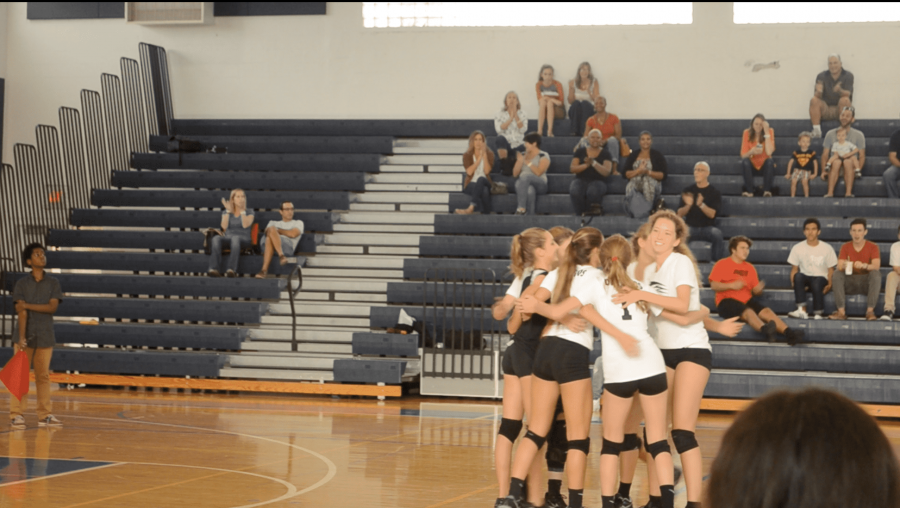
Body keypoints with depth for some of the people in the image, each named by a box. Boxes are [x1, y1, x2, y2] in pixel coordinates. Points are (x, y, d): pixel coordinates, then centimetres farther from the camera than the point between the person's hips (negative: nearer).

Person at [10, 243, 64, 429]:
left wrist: (27, 305, -11)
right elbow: (21, 312, -7)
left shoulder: (53, 283, 6)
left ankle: (45, 415, 8)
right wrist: (21, 337, -14)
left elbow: (52, 307, -8)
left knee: (43, 376, 4)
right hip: (25, 336, -2)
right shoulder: (21, 284, 2)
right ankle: (17, 415, -2)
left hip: (45, 337, 2)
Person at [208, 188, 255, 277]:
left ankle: (231, 269, -56)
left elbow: (246, 225, -6)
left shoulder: (249, 213, 16)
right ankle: (214, 269, -50)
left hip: (244, 239, -2)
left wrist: (242, 211, -5)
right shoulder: (226, 213, 21)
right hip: (228, 238, 2)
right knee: (216, 238, -34)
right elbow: (224, 227, 1)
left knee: (235, 238, -41)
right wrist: (228, 211, -1)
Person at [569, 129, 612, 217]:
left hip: (597, 181, -1)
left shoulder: (605, 153, 8)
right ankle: (580, 215, -26)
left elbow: (606, 172, -5)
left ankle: (592, 213, -25)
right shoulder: (580, 151, 13)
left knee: (593, 192, -40)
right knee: (575, 192, -36)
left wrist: (593, 163, -19)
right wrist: (586, 165, -13)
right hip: (581, 180, 1)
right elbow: (572, 169, 4)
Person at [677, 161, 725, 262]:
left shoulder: (714, 192, 4)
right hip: (690, 227, 1)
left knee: (717, 233, -35)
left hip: (707, 228, -1)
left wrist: (701, 205, -27)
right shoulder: (688, 190, 10)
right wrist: (688, 205, -16)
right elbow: (680, 214, 5)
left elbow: (712, 214, -9)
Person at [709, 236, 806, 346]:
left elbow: (755, 291, 18)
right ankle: (765, 329, -67)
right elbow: (713, 285, -5)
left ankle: (789, 333, -46)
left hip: (747, 300, 6)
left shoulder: (750, 268, 22)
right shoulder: (721, 264, 6)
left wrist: (759, 289, -8)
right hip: (727, 301, -6)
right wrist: (731, 285, -19)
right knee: (748, 311, -37)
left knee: (766, 311, -25)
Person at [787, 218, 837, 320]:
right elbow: (794, 269, 5)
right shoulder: (797, 248, 4)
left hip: (821, 278, -2)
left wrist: (829, 284, -14)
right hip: (805, 278, 2)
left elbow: (831, 269, 3)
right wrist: (794, 283, -13)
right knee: (798, 276, -34)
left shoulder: (827, 248, 1)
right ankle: (802, 311, -38)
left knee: (817, 282, -37)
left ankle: (818, 314, -27)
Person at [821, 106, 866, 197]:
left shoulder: (858, 135, 10)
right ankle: (830, 193, -45)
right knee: (837, 162, -35)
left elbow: (862, 156, 4)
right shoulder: (831, 134, 12)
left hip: (851, 167, -1)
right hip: (834, 166, 1)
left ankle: (848, 193, -45)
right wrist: (823, 171, -8)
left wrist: (858, 170, -16)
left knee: (848, 161, -36)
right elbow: (825, 155, 8)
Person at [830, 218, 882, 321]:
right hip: (850, 283, 2)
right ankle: (841, 311, -33)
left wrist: (864, 266, -40)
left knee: (876, 273, -32)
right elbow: (839, 267, -8)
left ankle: (870, 310, -32)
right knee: (837, 274, -26)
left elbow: (876, 266, -18)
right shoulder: (845, 247, 4)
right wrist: (843, 266, -35)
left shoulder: (873, 247, -2)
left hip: (867, 283, -2)